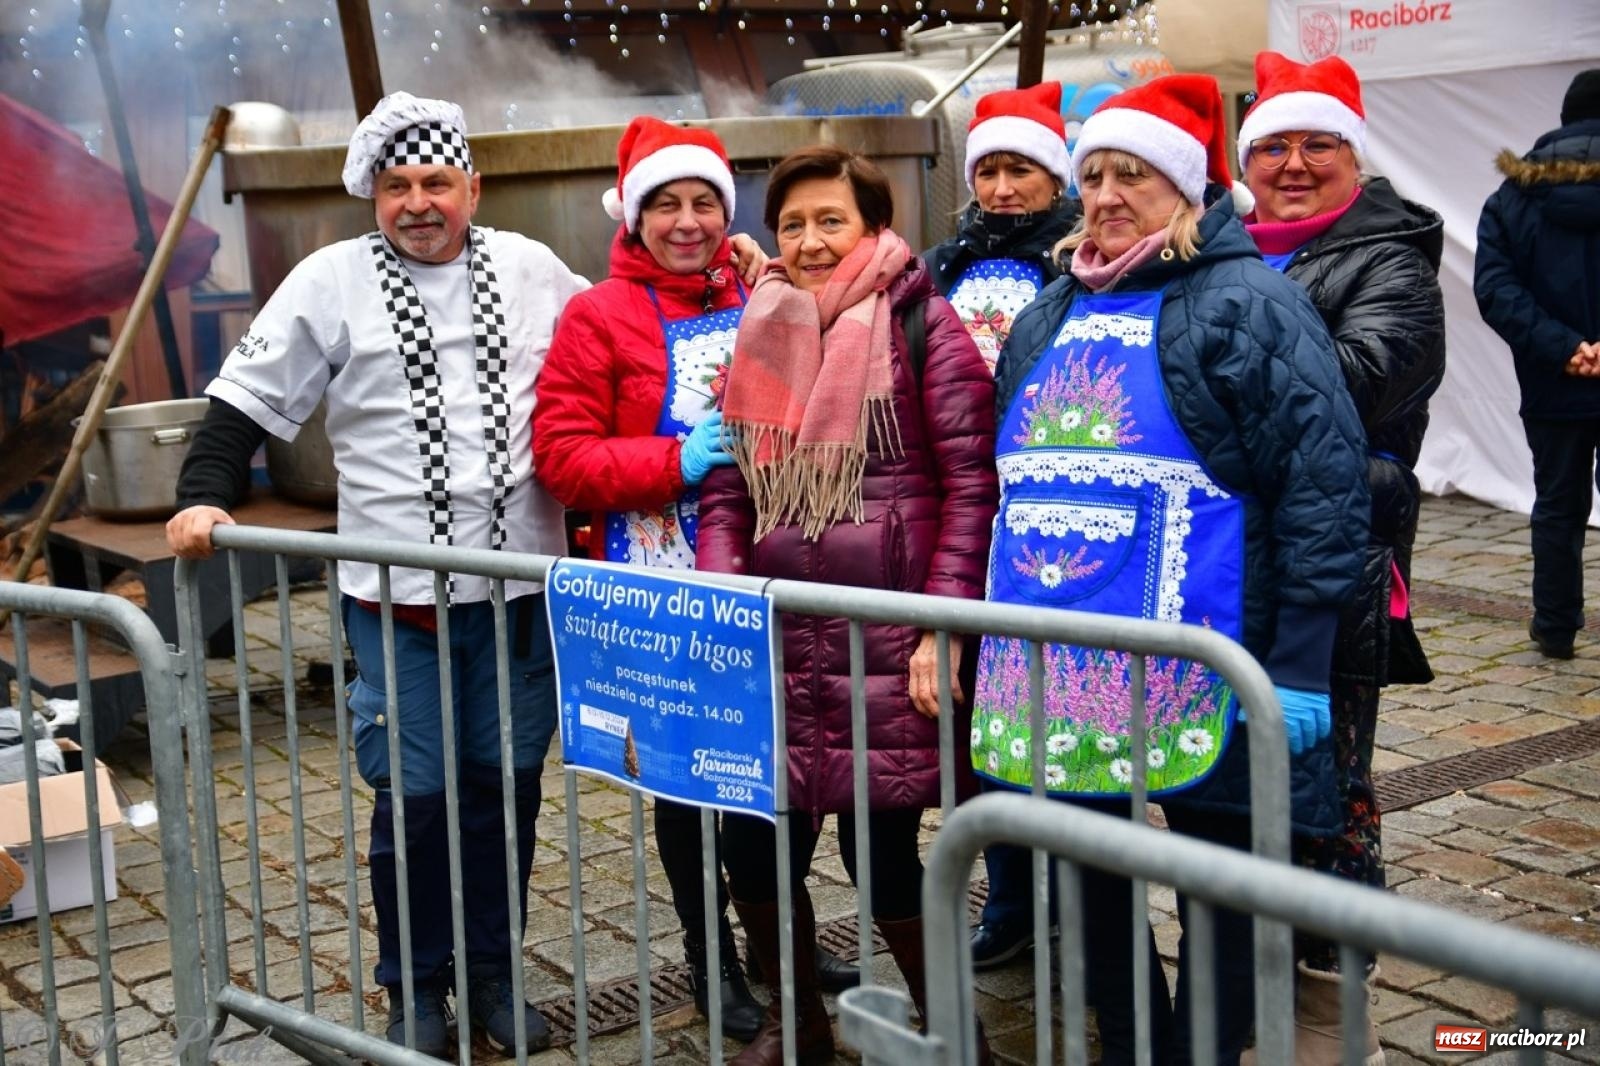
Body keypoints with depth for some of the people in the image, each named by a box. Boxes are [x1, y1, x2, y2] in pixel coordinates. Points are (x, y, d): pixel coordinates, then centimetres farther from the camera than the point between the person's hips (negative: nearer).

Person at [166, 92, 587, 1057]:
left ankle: (492, 972, 27)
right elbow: (248, 400, 1)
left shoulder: (532, 271, 7)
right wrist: (205, 497, -10)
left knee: (509, 783, 10)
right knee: (416, 793, 1)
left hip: (521, 588, 3)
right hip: (398, 596, -2)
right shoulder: (333, 282, 0)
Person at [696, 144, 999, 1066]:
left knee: (881, 850, -1)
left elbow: (971, 484, -7)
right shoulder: (760, 337, 12)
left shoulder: (921, 325, -3)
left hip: (889, 641, -5)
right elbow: (728, 489, 14)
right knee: (754, 843, 6)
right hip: (779, 640, 5)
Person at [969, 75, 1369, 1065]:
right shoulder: (1055, 312, 15)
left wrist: (1299, 665, -16)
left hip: (1194, 672, -6)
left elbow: (1324, 484, -12)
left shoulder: (1248, 304, -6)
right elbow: (1007, 476, 22)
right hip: (1057, 669, 6)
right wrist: (987, 624, 18)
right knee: (1087, 875, 14)